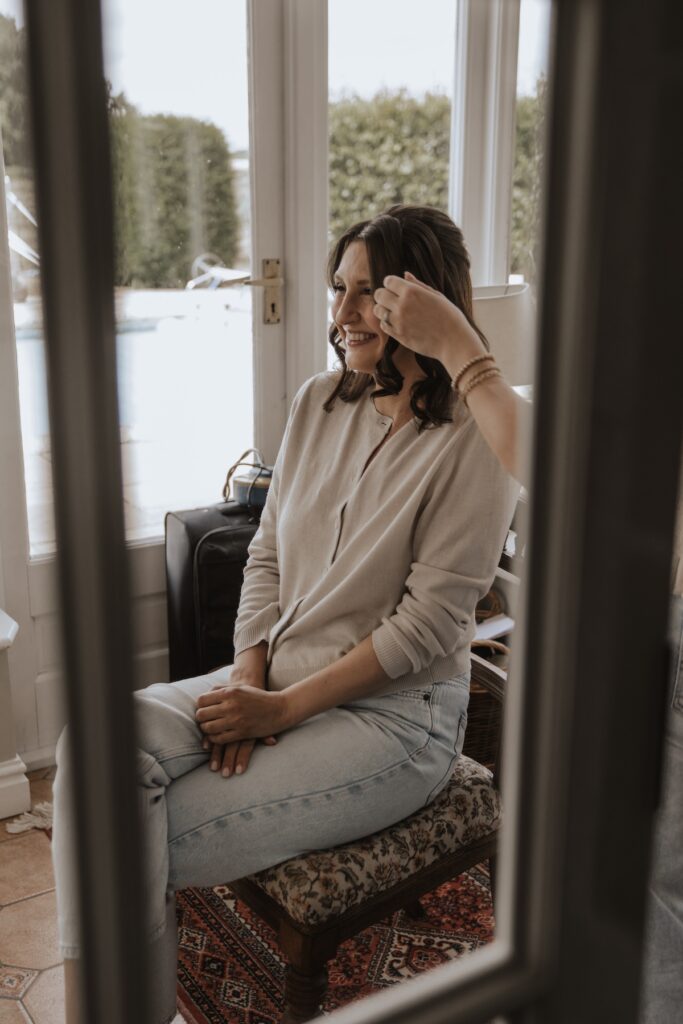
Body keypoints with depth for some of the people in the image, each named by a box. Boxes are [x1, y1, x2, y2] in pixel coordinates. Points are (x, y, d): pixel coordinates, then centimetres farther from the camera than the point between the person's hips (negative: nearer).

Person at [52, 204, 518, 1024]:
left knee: (163, 839, -20)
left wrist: (286, 708, -15)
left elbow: (428, 623, -16)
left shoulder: (473, 440, -13)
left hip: (395, 715, -6)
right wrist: (248, 676, -6)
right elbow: (267, 553, 9)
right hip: (277, 680, 6)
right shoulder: (318, 403, 7)